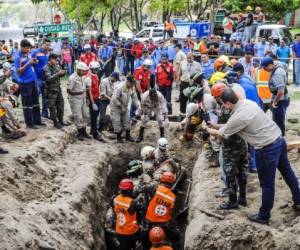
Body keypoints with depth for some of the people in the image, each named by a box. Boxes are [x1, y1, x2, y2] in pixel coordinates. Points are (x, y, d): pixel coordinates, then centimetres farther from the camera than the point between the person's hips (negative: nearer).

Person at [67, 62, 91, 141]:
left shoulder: (84, 76, 3)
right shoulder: (72, 78, -20)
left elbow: (87, 86, 19)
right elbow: (68, 90, -20)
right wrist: (80, 92, -24)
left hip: (83, 98, 8)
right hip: (75, 99, -7)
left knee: (84, 116, 13)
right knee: (78, 117, -3)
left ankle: (84, 132, 25)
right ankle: (80, 133, 8)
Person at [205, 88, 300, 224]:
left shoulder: (237, 118, -21)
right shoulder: (248, 102, 2)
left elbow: (223, 134, -1)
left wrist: (210, 131, 19)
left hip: (267, 149, -9)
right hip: (279, 139, 9)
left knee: (267, 184, 7)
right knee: (287, 172, 24)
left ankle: (263, 216, 23)